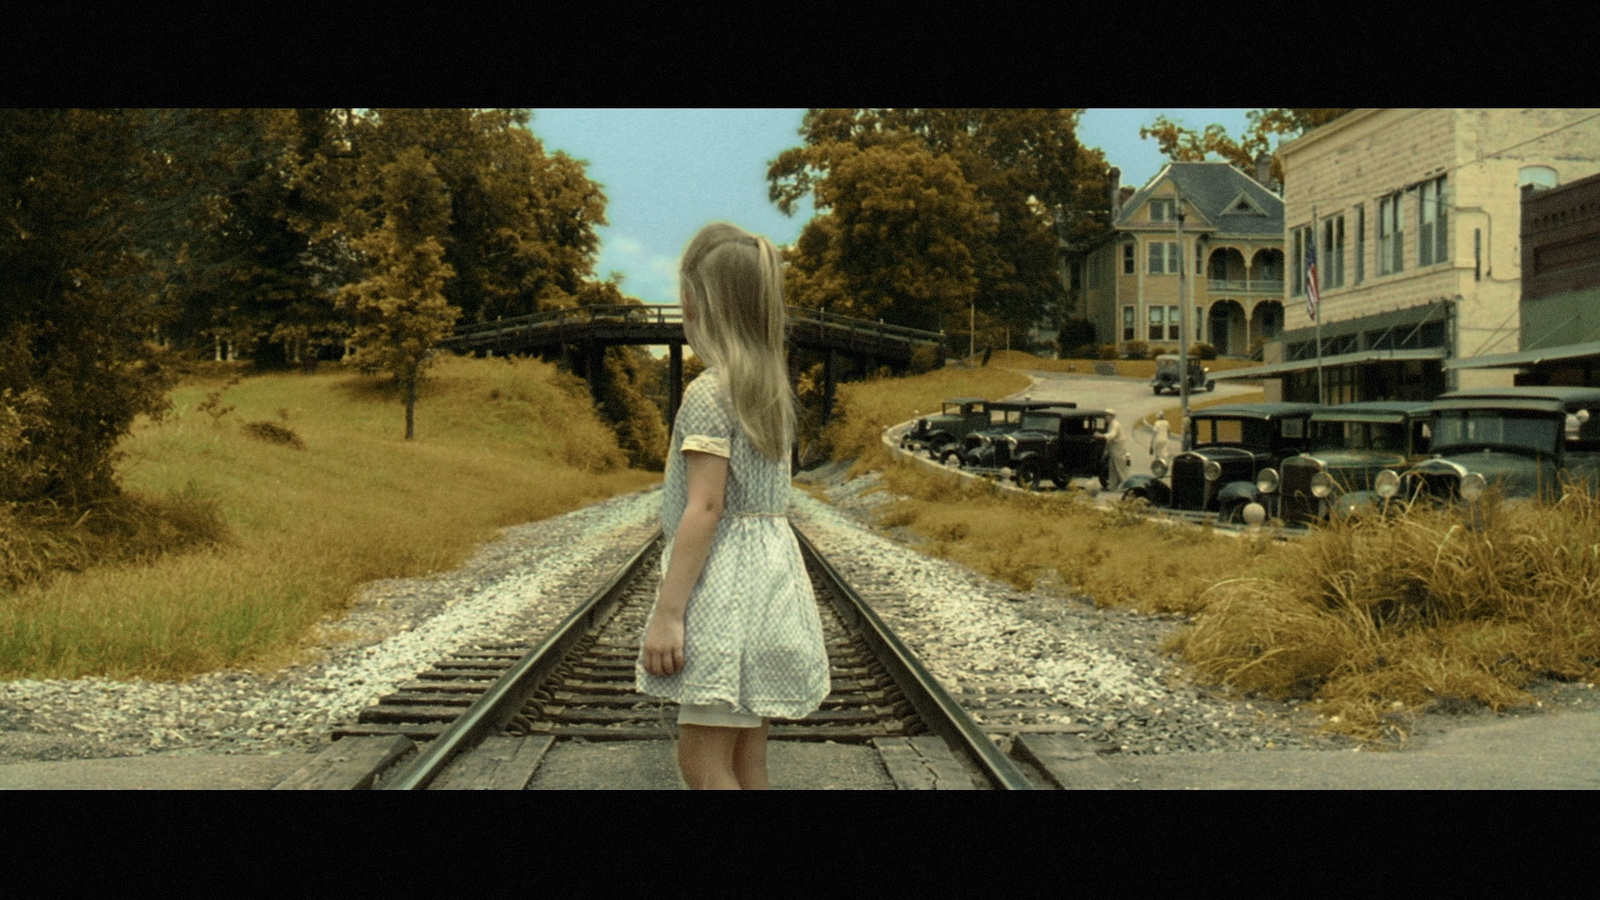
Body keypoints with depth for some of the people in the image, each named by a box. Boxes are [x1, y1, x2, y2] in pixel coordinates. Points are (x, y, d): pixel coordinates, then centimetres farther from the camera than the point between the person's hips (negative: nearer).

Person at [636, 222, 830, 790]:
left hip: (724, 576, -9)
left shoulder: (708, 392, -13)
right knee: (745, 759, 12)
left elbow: (704, 507, -18)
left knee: (703, 761, -6)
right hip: (772, 566, 9)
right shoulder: (773, 388, 12)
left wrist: (667, 612, -18)